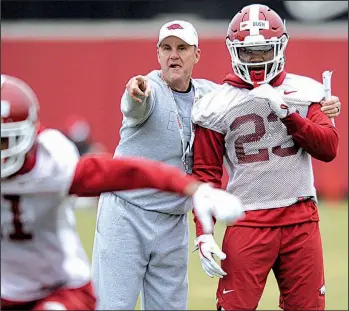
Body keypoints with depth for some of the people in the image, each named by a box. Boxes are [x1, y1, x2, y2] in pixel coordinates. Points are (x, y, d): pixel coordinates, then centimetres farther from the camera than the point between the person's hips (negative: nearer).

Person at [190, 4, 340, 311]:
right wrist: (203, 233, -5)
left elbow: (329, 148, -3)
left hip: (301, 220, 2)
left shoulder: (303, 93, 6)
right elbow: (206, 174, 2)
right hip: (247, 224, -2)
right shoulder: (218, 106, 0)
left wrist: (287, 113, -14)